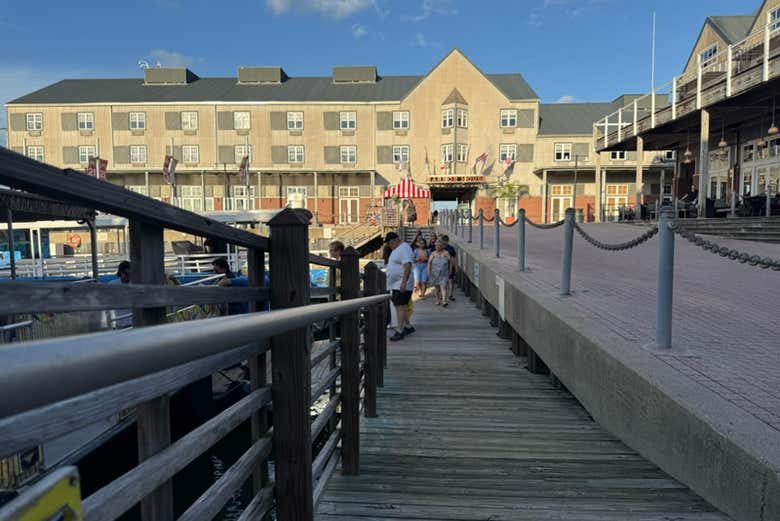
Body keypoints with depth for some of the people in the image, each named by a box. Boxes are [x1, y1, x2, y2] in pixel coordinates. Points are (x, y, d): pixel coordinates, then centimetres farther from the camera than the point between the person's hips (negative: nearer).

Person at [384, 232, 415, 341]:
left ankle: (399, 331, -9)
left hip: (402, 286, -10)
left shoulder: (404, 248, -15)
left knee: (400, 307, -10)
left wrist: (404, 283, -31)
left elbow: (407, 266, -25)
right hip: (395, 285, 10)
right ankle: (408, 327, 25)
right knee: (400, 306, 14)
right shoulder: (396, 249, 17)